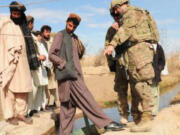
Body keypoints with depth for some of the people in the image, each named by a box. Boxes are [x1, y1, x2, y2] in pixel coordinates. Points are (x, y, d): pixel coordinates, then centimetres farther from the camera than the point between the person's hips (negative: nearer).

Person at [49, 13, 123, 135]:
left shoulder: (75, 37, 21)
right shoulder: (60, 35, -1)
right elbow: (51, 54, -7)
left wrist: (80, 46, 3)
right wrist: (64, 64, -13)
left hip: (74, 73, 8)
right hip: (67, 74, -8)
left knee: (69, 104, 8)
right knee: (85, 99, -8)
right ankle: (106, 122, -6)